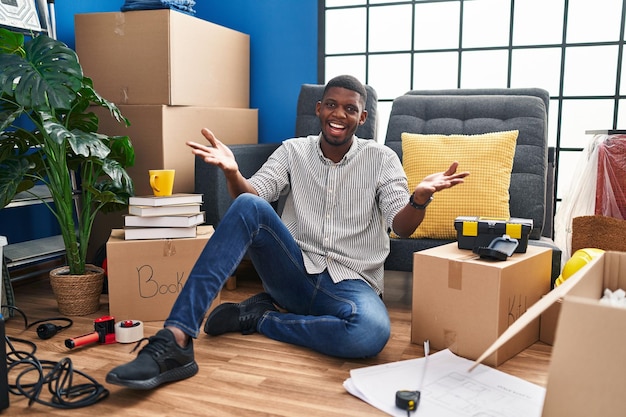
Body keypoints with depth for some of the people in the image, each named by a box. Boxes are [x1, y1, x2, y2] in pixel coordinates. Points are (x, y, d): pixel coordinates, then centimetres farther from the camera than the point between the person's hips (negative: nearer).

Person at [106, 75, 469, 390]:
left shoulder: (382, 159, 3)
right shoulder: (294, 151, 8)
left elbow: (401, 225, -6)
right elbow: (252, 195, -5)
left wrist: (421, 196, -28)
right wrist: (233, 172, -27)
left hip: (351, 283, -1)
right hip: (294, 271, 1)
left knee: (371, 333, -38)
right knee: (249, 207, -28)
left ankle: (259, 317, -14)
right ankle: (175, 340, -34)